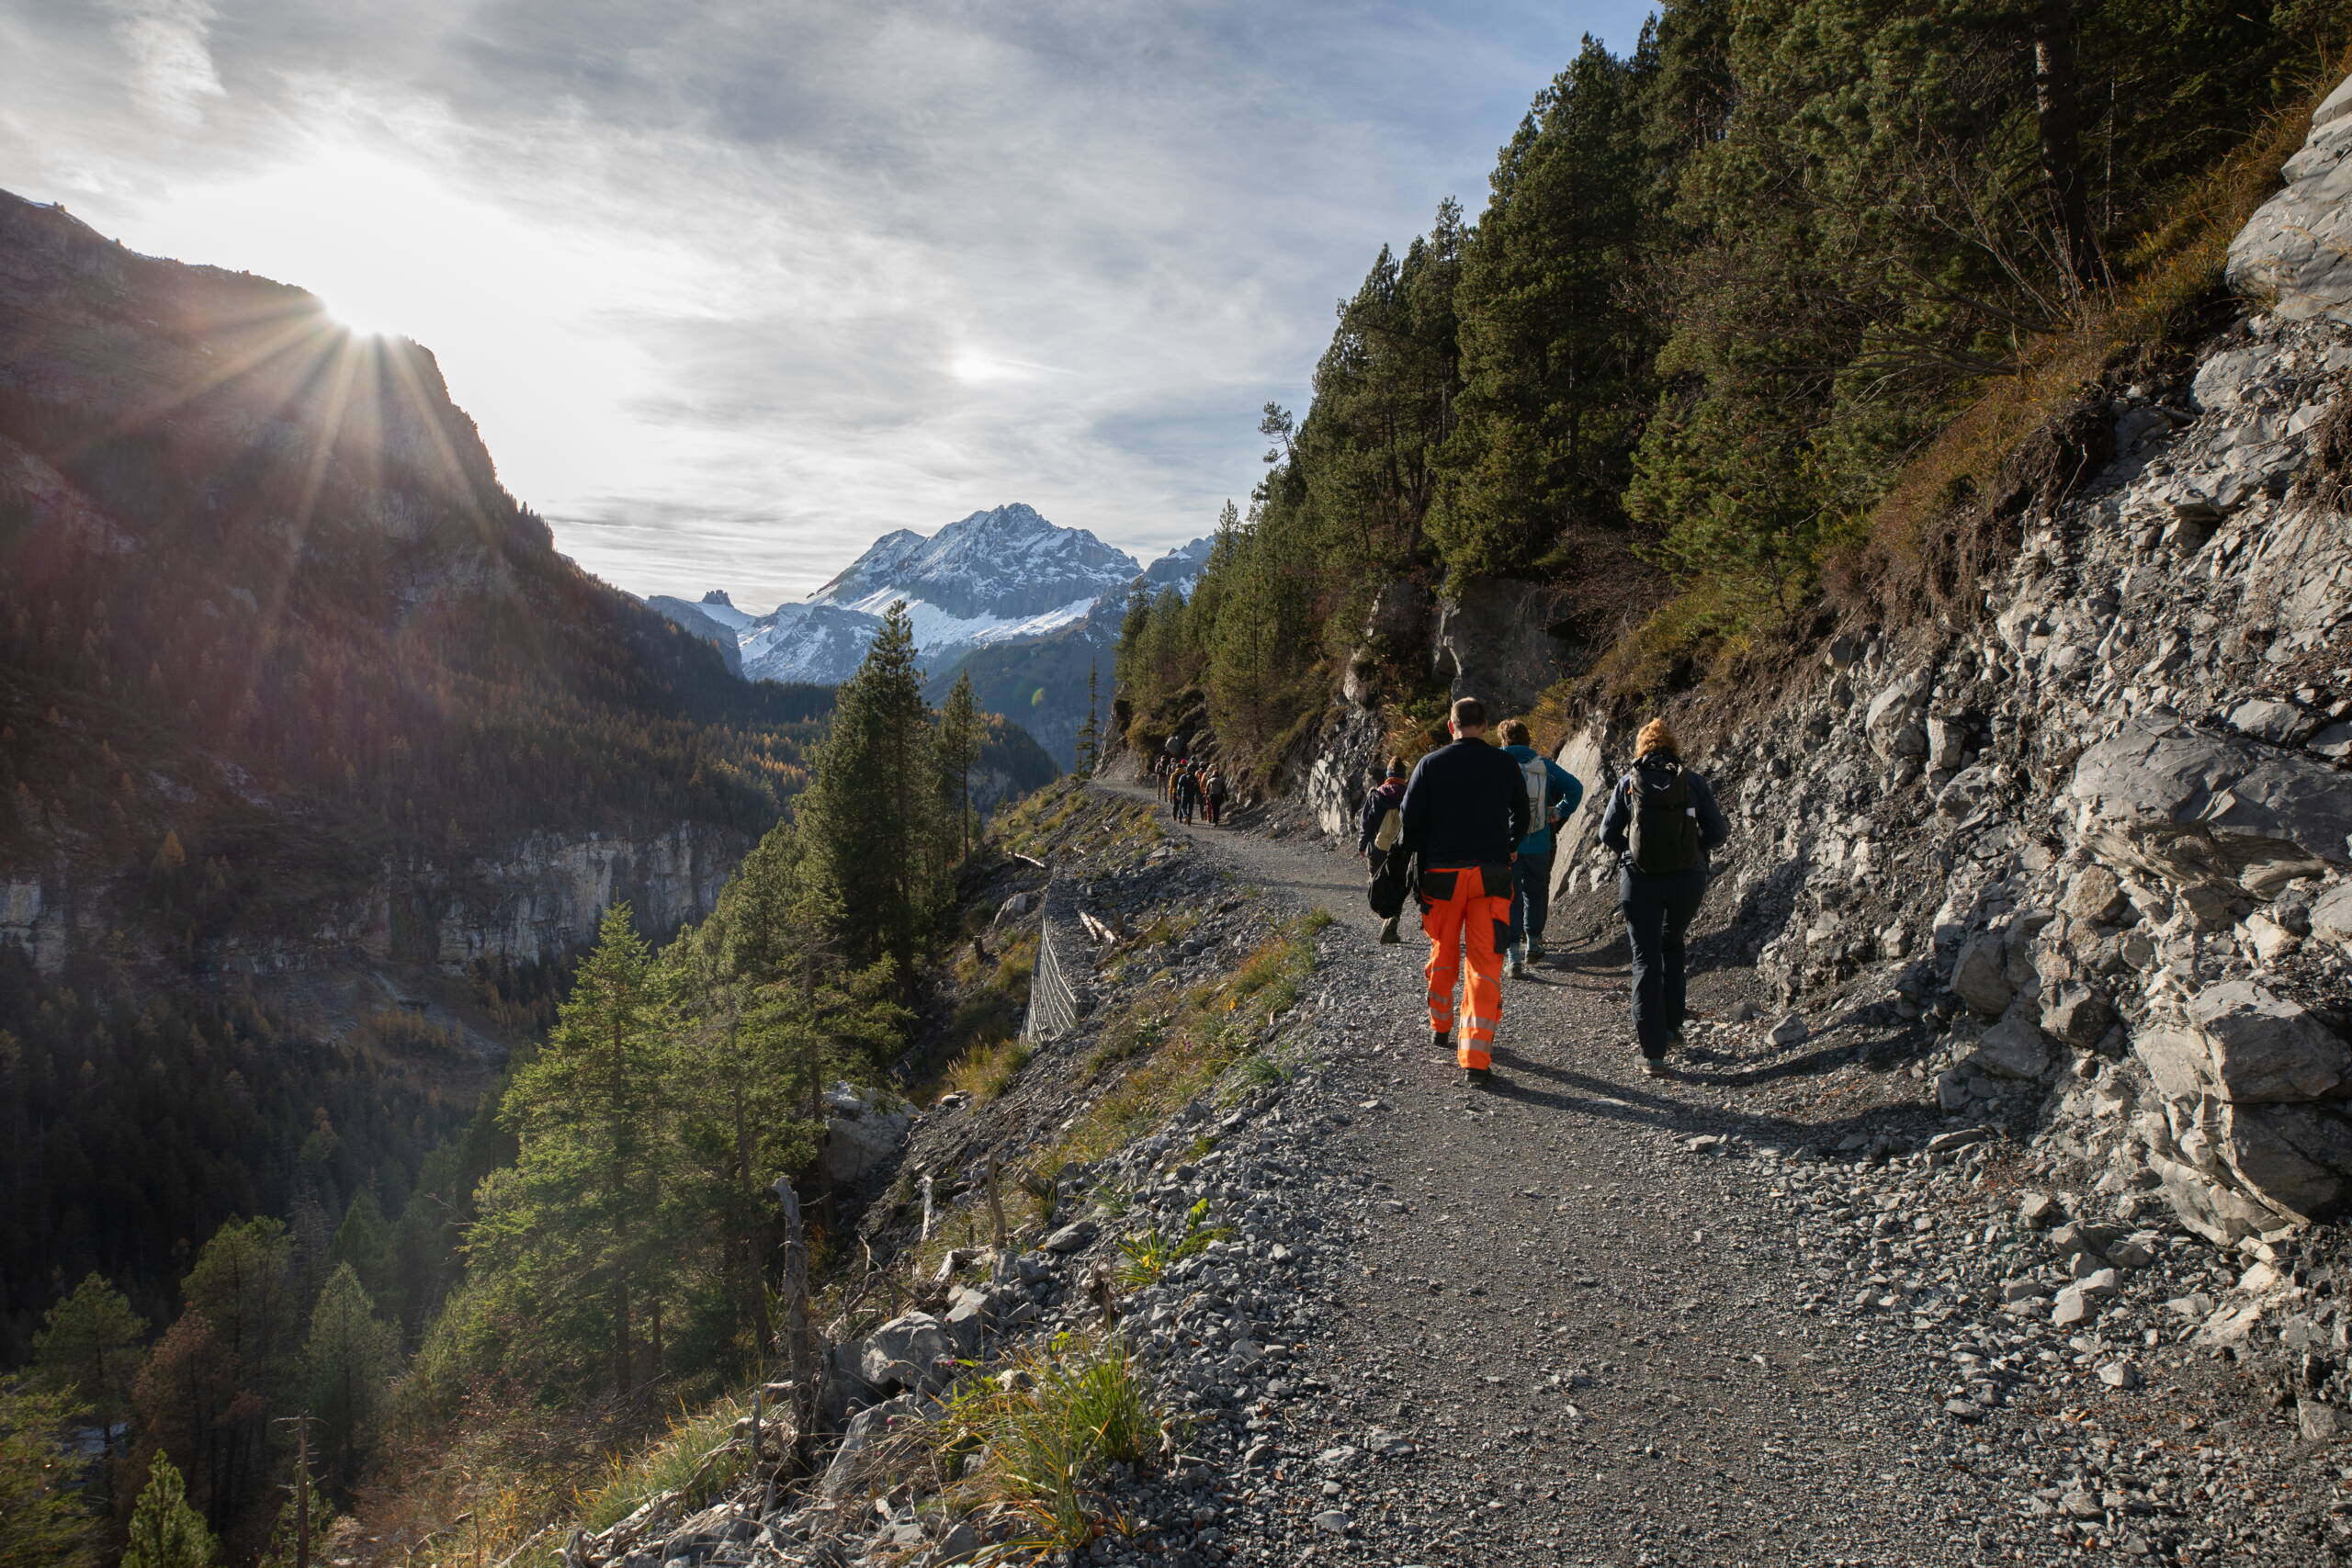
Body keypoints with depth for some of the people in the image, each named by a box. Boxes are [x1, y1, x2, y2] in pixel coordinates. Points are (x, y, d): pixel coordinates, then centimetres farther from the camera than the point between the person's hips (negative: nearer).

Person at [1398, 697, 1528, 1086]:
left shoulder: (1430, 765, -2)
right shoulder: (1505, 765, 2)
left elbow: (1409, 817, -2)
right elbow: (1521, 816, 16)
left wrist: (1411, 851, 16)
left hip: (1441, 874, 1)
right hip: (1491, 874, 0)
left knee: (1443, 955, 20)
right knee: (1485, 964, -1)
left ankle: (1440, 1028, 37)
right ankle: (1476, 1060, -7)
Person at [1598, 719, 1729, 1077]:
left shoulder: (1629, 782, -1)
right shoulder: (1692, 782, -1)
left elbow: (1607, 833, 0)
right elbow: (1717, 831, -1)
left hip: (1640, 879, -1)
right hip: (1688, 878, 1)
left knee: (1646, 959, 4)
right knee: (1672, 944, 27)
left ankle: (1652, 1051, -2)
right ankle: (1671, 1025, 29)